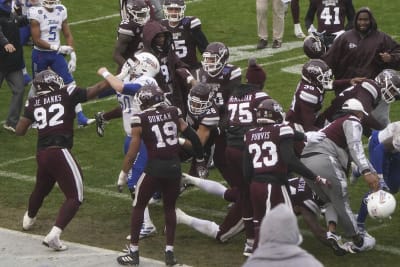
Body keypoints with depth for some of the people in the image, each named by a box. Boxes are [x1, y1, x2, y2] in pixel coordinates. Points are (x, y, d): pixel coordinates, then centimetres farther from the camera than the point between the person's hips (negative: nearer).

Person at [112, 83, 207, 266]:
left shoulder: (140, 119, -4)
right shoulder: (173, 113, 6)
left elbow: (133, 151, -4)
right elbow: (191, 136, 5)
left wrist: (123, 174, 6)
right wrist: (200, 160, 17)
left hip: (155, 167, -3)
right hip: (174, 166, 3)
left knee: (138, 207, 14)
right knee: (169, 208, 20)